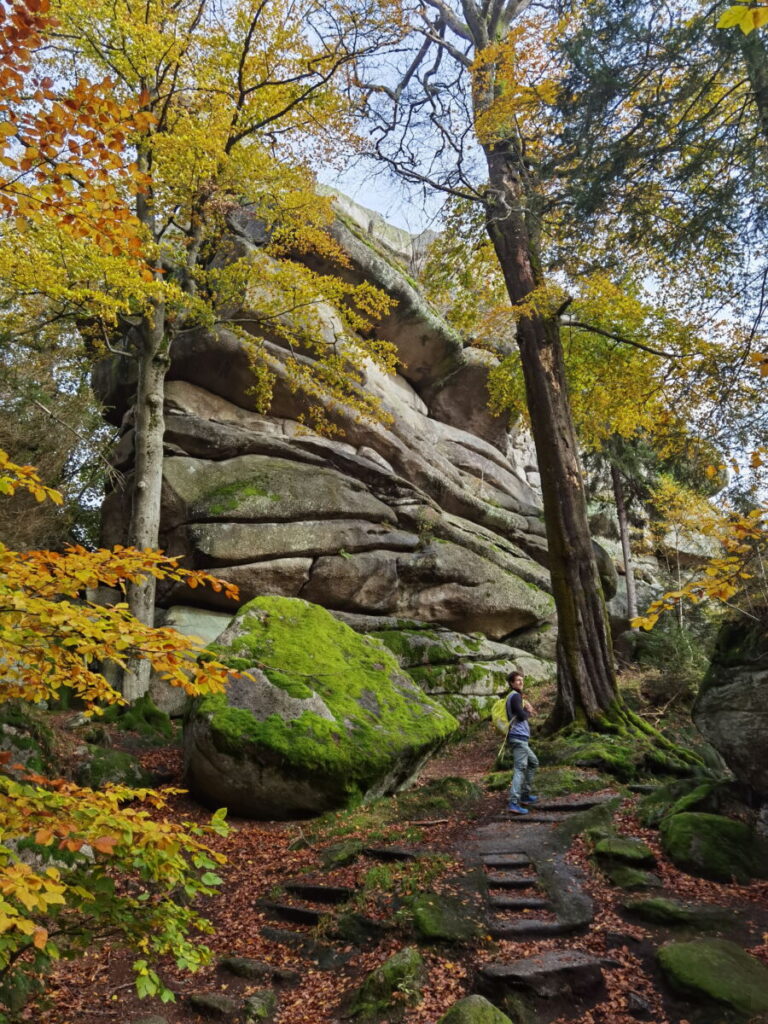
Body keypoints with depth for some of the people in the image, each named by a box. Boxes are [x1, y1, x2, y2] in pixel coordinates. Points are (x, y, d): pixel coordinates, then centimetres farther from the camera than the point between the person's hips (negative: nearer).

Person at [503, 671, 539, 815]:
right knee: (520, 769, -15)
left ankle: (525, 794, 27)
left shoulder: (512, 697, 19)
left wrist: (526, 710, 4)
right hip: (519, 738, -10)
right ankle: (513, 803, -22)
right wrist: (528, 711, 1)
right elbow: (522, 716, -19)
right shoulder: (515, 696, -11)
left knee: (533, 762, 24)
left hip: (519, 738, 10)